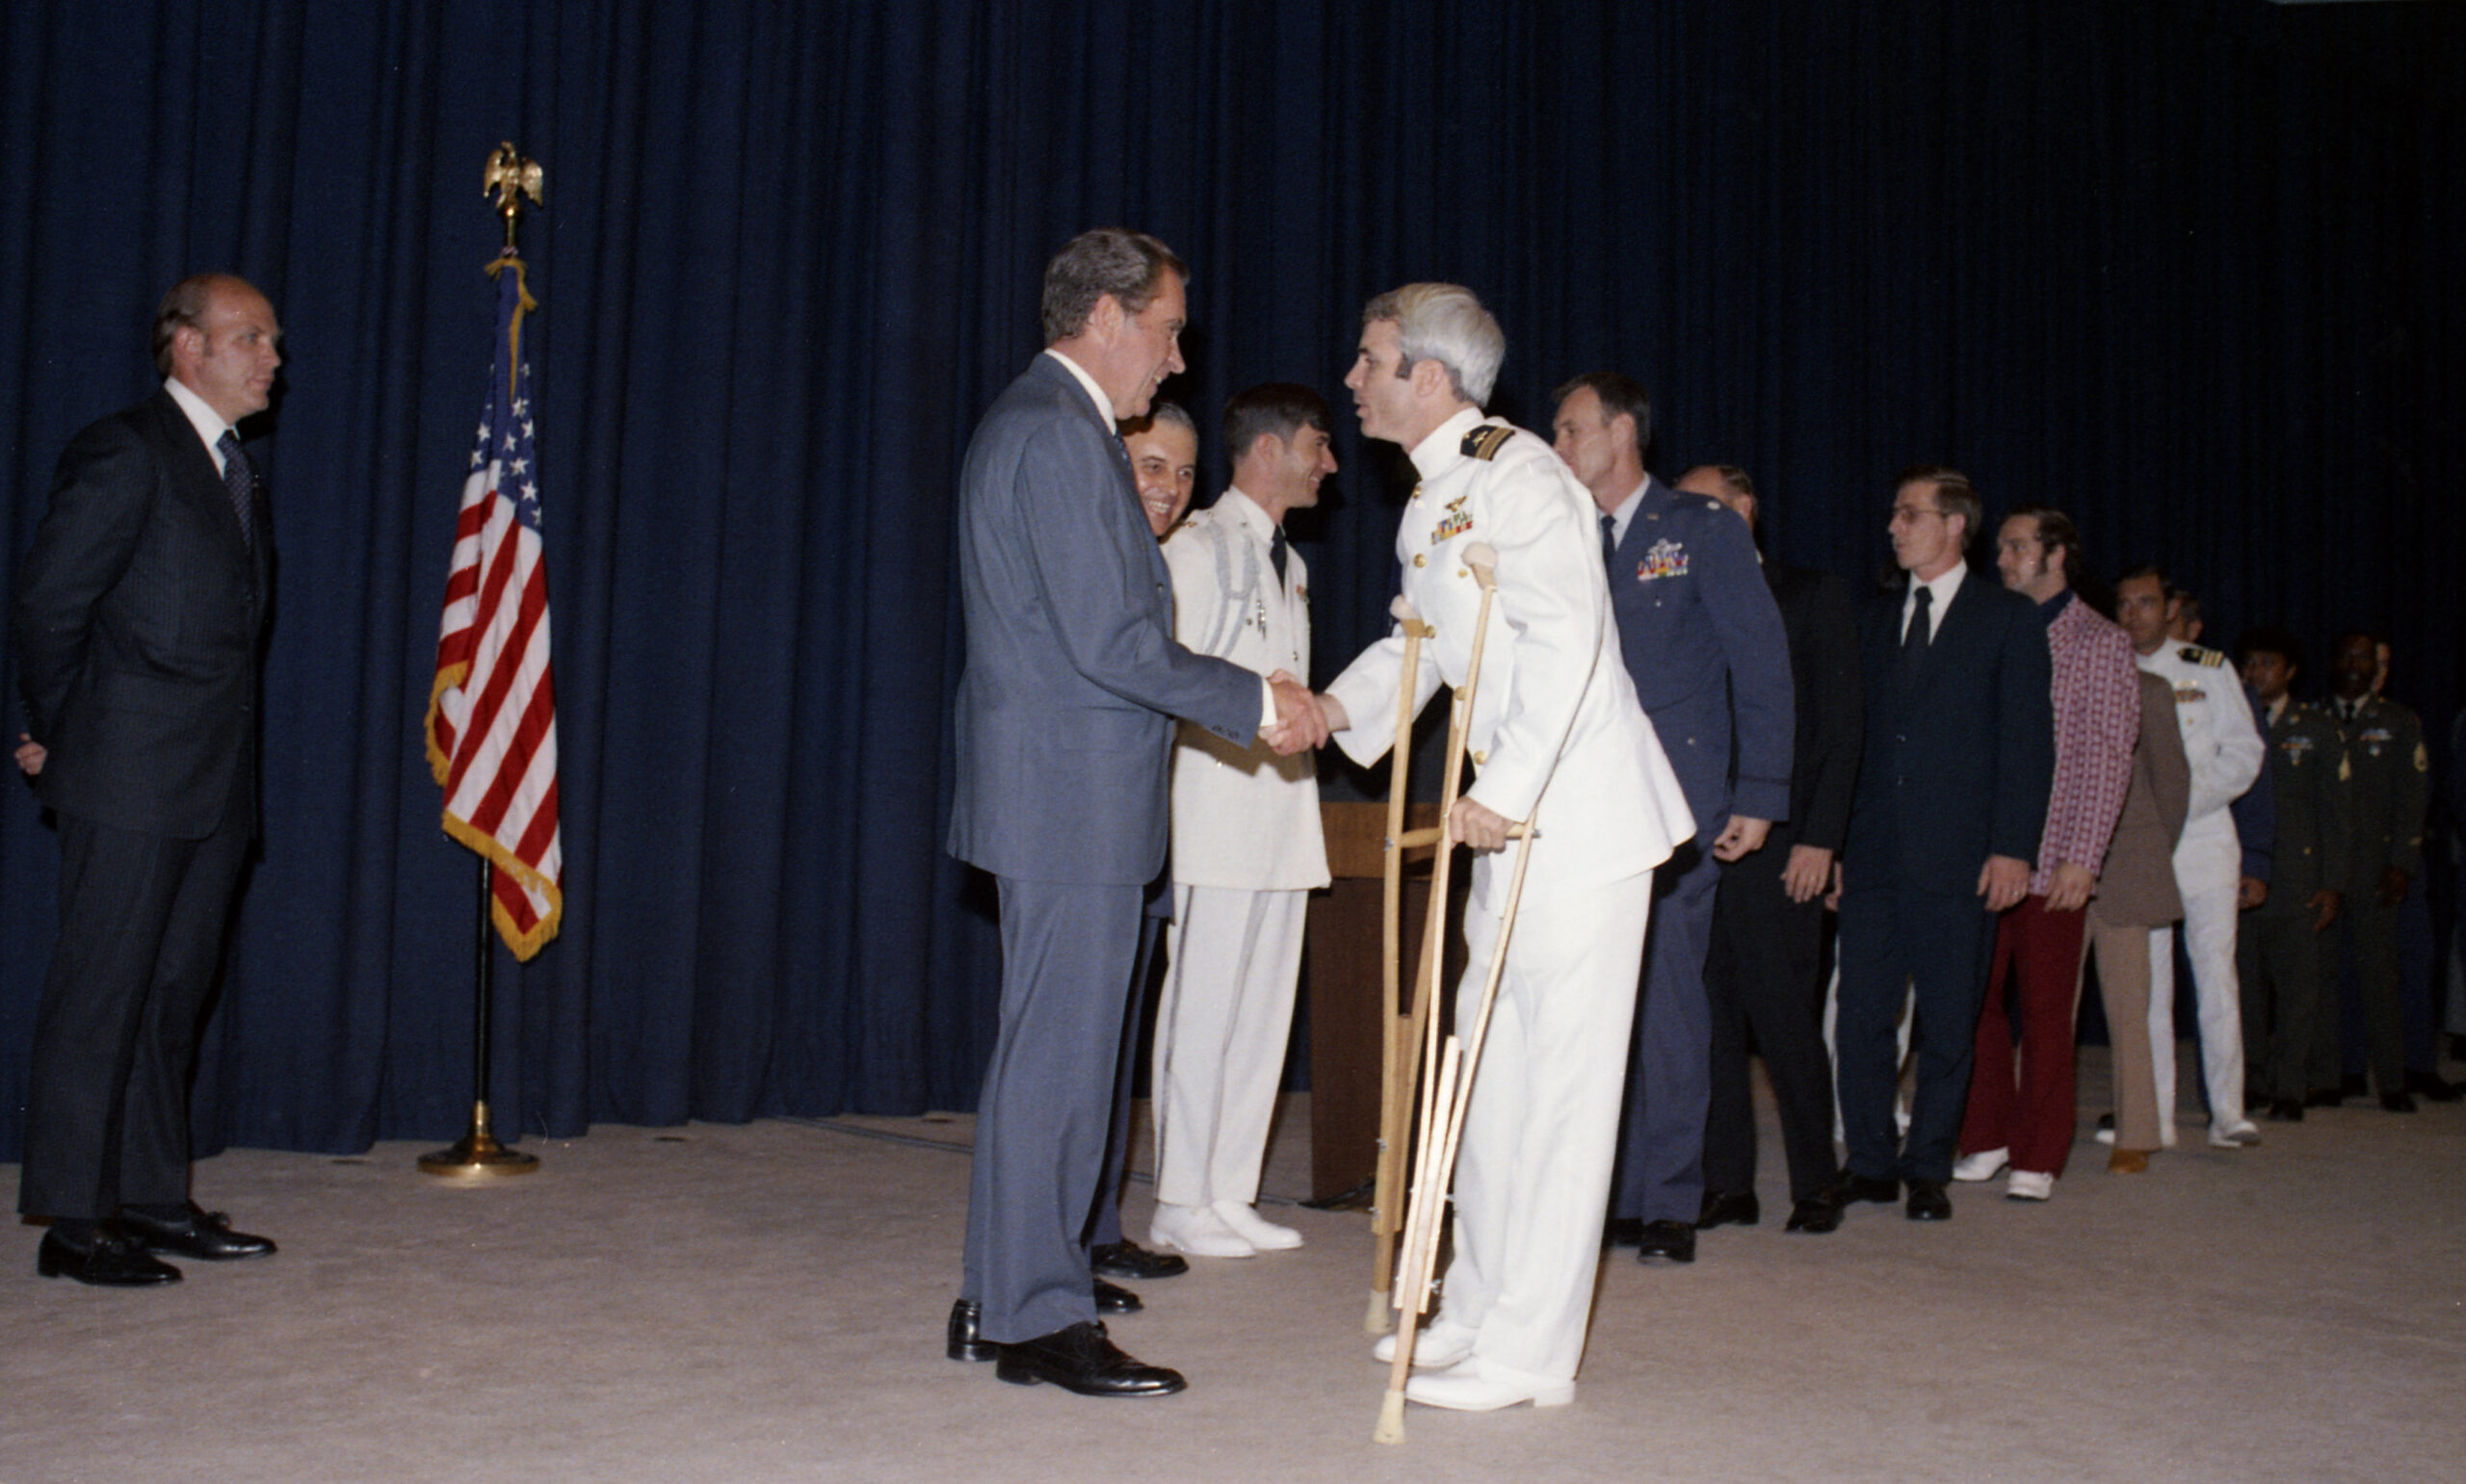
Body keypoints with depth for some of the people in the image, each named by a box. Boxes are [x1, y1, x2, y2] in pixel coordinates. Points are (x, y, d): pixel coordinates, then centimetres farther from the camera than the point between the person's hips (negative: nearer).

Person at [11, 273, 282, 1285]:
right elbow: (48, 601, -9)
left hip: (216, 784, 8)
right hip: (131, 782, -8)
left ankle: (153, 1199, 21)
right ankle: (73, 1221, 5)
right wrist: (58, 735, -1)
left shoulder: (235, 471, 18)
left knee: (176, 994, 12)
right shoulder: (126, 452, -8)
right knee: (101, 994, -2)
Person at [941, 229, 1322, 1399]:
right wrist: (1255, 704, -10)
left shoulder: (1034, 423, 19)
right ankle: (1042, 1320, 7)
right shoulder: (1059, 433, -15)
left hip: (1057, 792, 11)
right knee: (1060, 1053, -3)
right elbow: (1110, 641, -20)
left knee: (1044, 1046, 15)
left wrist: (1246, 693, 15)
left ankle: (998, 1301, 25)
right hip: (1071, 792, -11)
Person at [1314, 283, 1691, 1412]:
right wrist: (1341, 705, 8)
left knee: (1558, 1080, -3)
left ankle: (1531, 1354, 6)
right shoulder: (1430, 499, 14)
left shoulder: (1513, 473, -16)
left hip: (1578, 812, -10)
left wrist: (1503, 791, -29)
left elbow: (1565, 633, -27)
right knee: (1493, 1070, 16)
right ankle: (1481, 1310, 28)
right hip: (1509, 822, 10)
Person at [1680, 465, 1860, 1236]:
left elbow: (1839, 727, 0)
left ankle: (1815, 1183, 11)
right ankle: (1727, 1181, 12)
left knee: (1784, 1018, -3)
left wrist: (1819, 838, -9)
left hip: (1774, 845, -4)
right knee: (1709, 1014, 4)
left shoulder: (1813, 597, 6)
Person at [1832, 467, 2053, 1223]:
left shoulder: (2009, 618, 4)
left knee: (1947, 1024, 4)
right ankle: (1871, 1162, 14)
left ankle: (1928, 1169, 16)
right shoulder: (1875, 619, 16)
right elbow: (1854, 732, 15)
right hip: (1874, 851, 4)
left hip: (1958, 855, -3)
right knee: (1860, 1017, 2)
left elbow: (2028, 740, -2)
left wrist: (2012, 846, -11)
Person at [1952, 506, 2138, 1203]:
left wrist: (2081, 859, -12)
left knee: (2045, 1011, 1)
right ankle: (1986, 1140, 16)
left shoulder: (2100, 643, 1)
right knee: (1977, 1002, 3)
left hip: (2051, 863, -4)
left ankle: (2038, 1157, 10)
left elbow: (2107, 760, -5)